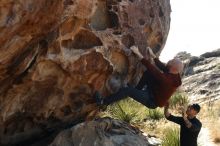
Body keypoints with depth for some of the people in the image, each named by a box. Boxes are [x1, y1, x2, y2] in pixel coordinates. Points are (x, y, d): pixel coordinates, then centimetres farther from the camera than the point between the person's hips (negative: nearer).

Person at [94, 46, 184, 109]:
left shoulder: (166, 80, -35)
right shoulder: (175, 75, -10)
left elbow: (151, 68, -33)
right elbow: (162, 67, 7)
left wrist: (138, 53, -28)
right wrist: (153, 56, 9)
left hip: (152, 101, -9)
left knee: (127, 90, -19)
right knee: (148, 72, 6)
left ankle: (103, 102, -5)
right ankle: (137, 90, 18)